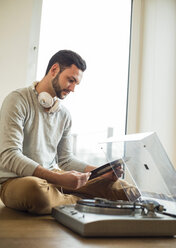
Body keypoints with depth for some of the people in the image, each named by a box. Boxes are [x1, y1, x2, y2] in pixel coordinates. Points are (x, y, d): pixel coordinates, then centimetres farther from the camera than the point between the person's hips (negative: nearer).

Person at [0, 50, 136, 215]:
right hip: (16, 180, -4)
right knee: (34, 188, -42)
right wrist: (59, 178, -30)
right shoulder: (18, 100, -10)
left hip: (53, 178, 5)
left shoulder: (64, 114, 11)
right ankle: (80, 202, -14)